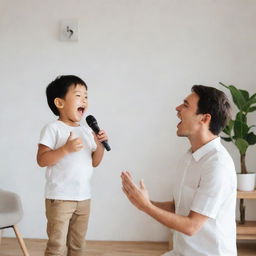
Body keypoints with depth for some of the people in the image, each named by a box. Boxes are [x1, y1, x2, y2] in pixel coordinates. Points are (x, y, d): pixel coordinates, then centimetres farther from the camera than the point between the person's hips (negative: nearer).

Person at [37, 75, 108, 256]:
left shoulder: (87, 130, 9)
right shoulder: (53, 129, -10)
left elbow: (95, 162, 13)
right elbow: (41, 160, -16)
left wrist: (100, 144, -4)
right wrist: (66, 148, -26)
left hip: (83, 197, 7)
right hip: (59, 198, -6)